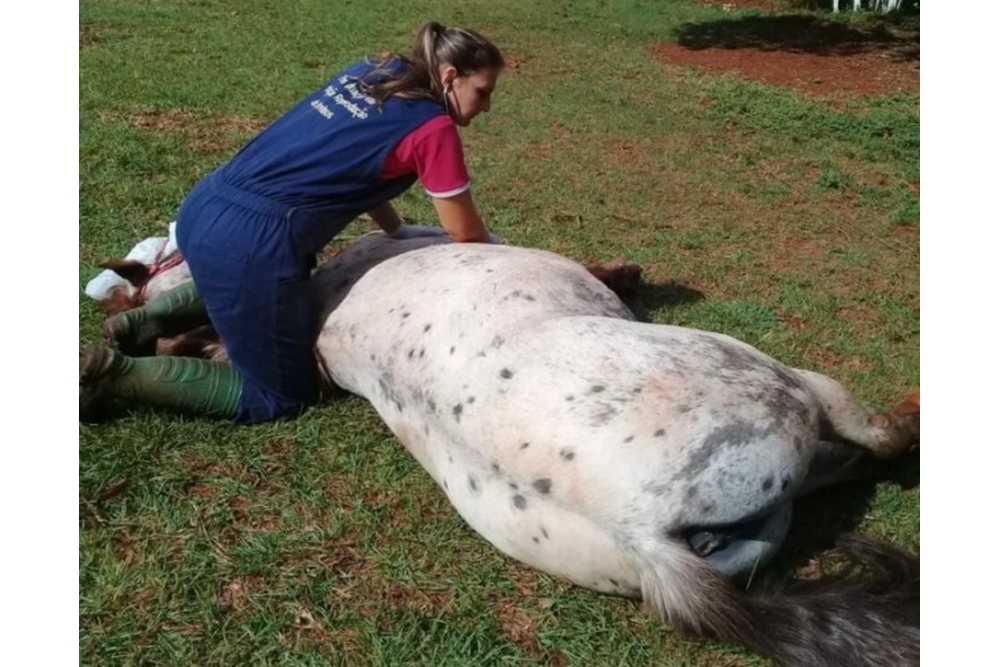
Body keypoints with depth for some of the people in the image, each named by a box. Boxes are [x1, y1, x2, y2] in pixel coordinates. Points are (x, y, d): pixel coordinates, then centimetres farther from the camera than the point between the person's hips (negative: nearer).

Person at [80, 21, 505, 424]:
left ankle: (150, 318, 23)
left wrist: (401, 232, 27)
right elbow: (465, 233, 3)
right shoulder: (433, 127, -6)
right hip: (248, 241, -9)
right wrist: (496, 250, 23)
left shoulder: (368, 74, 16)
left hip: (202, 211, 9)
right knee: (282, 397, 9)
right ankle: (115, 374, 1)